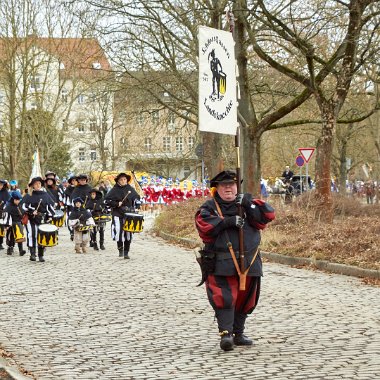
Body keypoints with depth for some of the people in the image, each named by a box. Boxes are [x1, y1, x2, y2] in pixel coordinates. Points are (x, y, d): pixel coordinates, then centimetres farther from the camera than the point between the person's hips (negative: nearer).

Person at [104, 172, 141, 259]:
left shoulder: (130, 189, 8)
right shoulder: (114, 190, 1)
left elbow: (137, 198, 22)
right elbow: (106, 200, 0)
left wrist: (136, 206, 6)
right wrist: (116, 204, -10)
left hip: (129, 214, 2)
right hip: (117, 214, -2)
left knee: (128, 233, 1)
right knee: (118, 231, -15)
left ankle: (126, 252, 10)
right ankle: (120, 250, 3)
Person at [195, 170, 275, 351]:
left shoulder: (247, 203, 13)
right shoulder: (209, 207, 5)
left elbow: (268, 215, -1)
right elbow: (203, 225, -14)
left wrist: (249, 205, -17)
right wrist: (227, 222, -22)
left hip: (249, 262, 4)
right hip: (221, 264, -4)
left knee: (245, 299, 11)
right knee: (224, 298, -16)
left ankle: (238, 333, 24)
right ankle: (225, 333, -18)